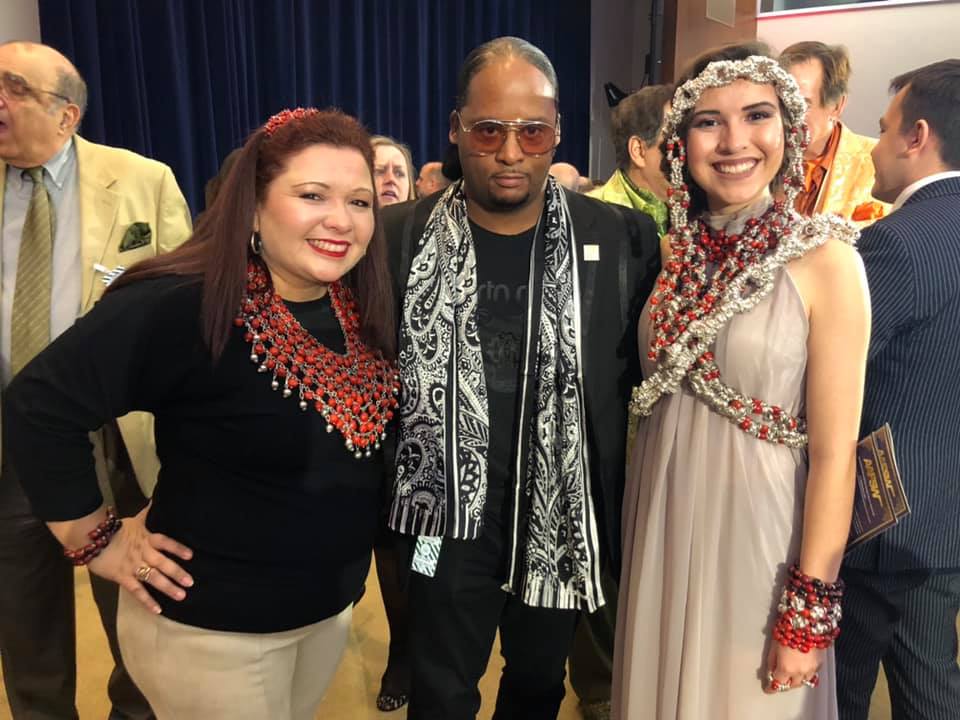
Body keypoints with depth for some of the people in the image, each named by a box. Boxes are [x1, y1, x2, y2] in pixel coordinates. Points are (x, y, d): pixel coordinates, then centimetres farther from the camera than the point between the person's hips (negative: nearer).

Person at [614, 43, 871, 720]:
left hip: (757, 529, -4)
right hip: (663, 523, 5)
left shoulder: (825, 260, -14)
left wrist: (810, 611, -12)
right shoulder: (675, 253, 0)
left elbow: (835, 452, -14)